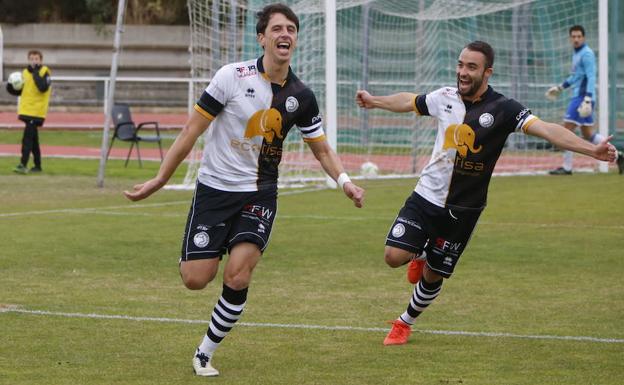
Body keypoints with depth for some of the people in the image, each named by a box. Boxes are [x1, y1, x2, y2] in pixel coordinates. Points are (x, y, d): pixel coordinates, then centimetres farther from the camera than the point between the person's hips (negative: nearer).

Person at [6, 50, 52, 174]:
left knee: (27, 138, -15)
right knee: (33, 139, 14)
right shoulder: (25, 72, 12)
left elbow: (43, 88, -23)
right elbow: (20, 91, 18)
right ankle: (37, 166, 22)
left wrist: (35, 73, -20)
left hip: (37, 112, -7)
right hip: (26, 110, 7)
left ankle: (23, 165, -19)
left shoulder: (44, 72, -7)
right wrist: (11, 88, -1)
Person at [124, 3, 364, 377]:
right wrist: (160, 179, -7)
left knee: (237, 279, -15)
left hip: (259, 195, 2)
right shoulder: (233, 76, -11)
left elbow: (322, 149, 10)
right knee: (196, 279, -9)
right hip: (214, 190, -2)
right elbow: (192, 130, -6)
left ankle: (204, 354, 4)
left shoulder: (301, 96, 0)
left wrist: (344, 180, -11)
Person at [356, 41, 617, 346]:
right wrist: (374, 101, 34)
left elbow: (545, 129, -28)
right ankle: (420, 255, 25)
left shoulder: (502, 109, -16)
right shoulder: (445, 98, -3)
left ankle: (405, 323, 35)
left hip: (462, 209, -2)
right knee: (394, 256, -13)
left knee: (433, 275, 8)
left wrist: (591, 149, -41)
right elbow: (409, 101, 18)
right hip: (426, 196, 2)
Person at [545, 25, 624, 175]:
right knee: (588, 135, 11)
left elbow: (591, 78, -20)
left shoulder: (586, 54, -12)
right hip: (578, 96, 10)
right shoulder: (577, 54, 17)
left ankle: (567, 167, -2)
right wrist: (560, 87, 35)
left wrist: (587, 99, -29)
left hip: (582, 97, -10)